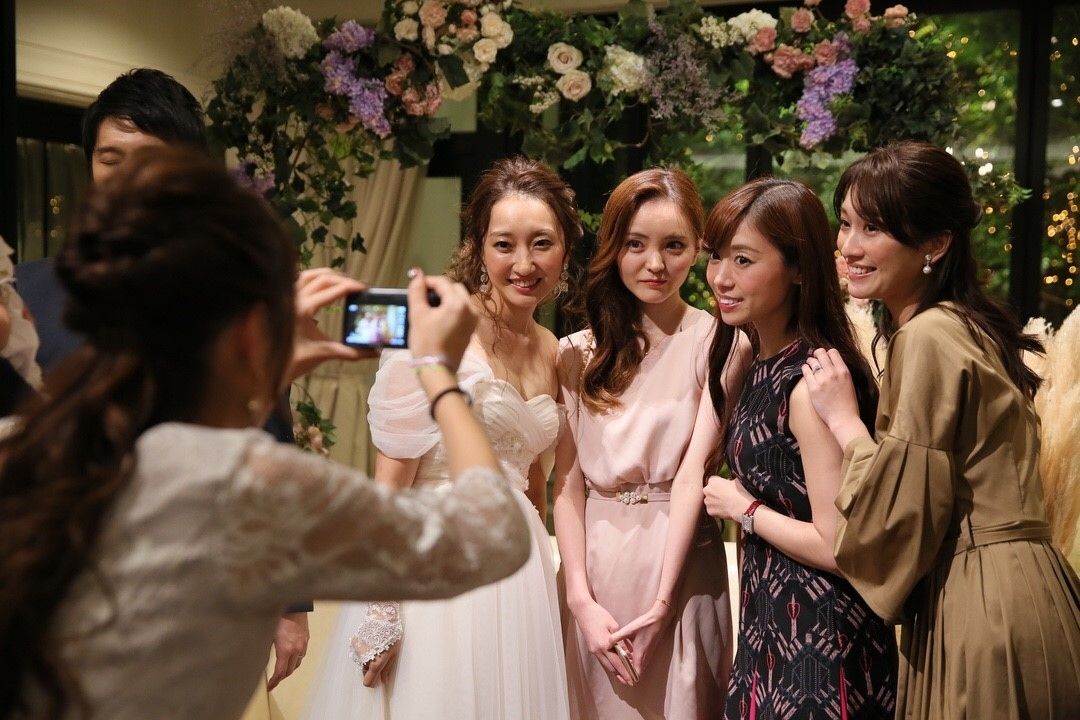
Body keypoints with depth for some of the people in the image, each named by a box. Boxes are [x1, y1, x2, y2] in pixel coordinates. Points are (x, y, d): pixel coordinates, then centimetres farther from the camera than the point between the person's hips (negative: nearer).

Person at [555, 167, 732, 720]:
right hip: (594, 565, 3)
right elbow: (568, 483, 0)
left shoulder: (714, 342, -6)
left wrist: (661, 600, -15)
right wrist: (581, 599, -8)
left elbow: (699, 473, -11)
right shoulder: (577, 353, 3)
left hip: (682, 566, -3)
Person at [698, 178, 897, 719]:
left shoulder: (811, 383, -22)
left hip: (820, 646, -9)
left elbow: (837, 545, -24)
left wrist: (743, 509, -11)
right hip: (772, 628, 9)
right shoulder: (763, 364, 5)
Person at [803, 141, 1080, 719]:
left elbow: (900, 515, -19)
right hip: (1013, 586, 10)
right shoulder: (964, 324, 11)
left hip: (979, 604, -10)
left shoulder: (928, 337, -18)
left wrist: (842, 419, -10)